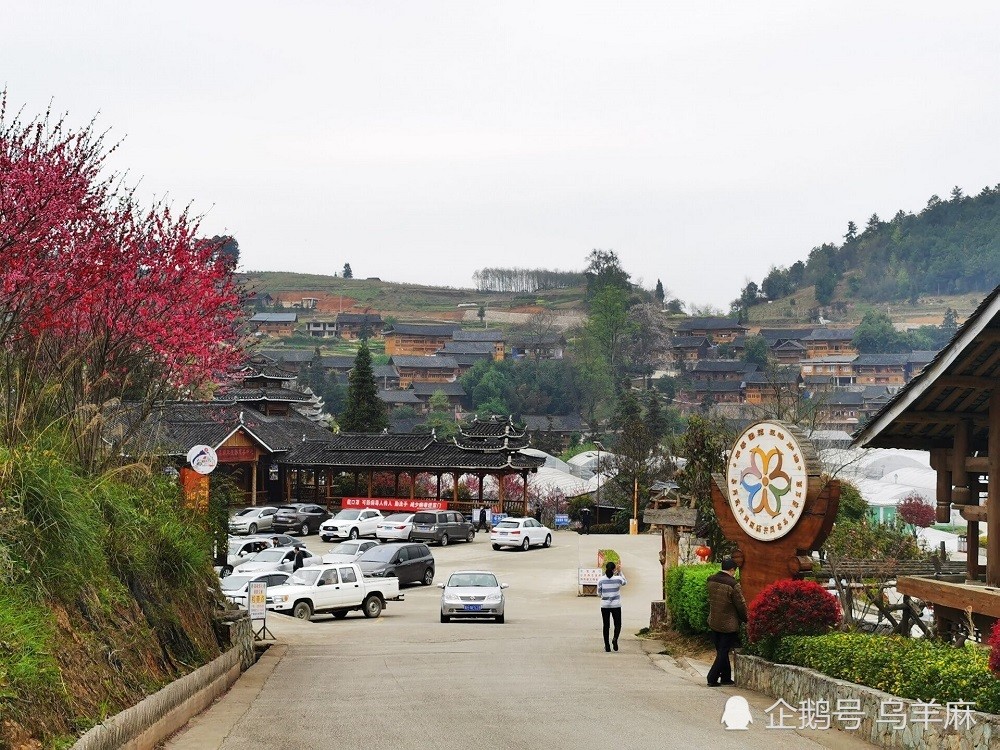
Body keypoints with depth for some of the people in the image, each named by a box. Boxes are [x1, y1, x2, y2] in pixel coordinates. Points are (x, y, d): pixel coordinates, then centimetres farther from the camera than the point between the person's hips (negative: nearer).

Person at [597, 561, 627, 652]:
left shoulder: (601, 580, -5)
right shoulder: (618, 579, -8)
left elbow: (599, 594, 2)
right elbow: (625, 582, 15)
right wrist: (620, 572, 18)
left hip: (604, 605, 1)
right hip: (616, 605, -1)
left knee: (606, 625, 10)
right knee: (617, 624, 11)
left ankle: (607, 645, 8)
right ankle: (615, 639, -15)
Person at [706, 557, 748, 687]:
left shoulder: (711, 581, -1)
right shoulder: (733, 585, -20)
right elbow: (741, 605, -13)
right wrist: (745, 619, 3)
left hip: (713, 622, 7)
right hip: (729, 625, -7)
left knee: (721, 651, 16)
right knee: (723, 652, 2)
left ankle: (726, 678, 23)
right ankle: (712, 678, 0)